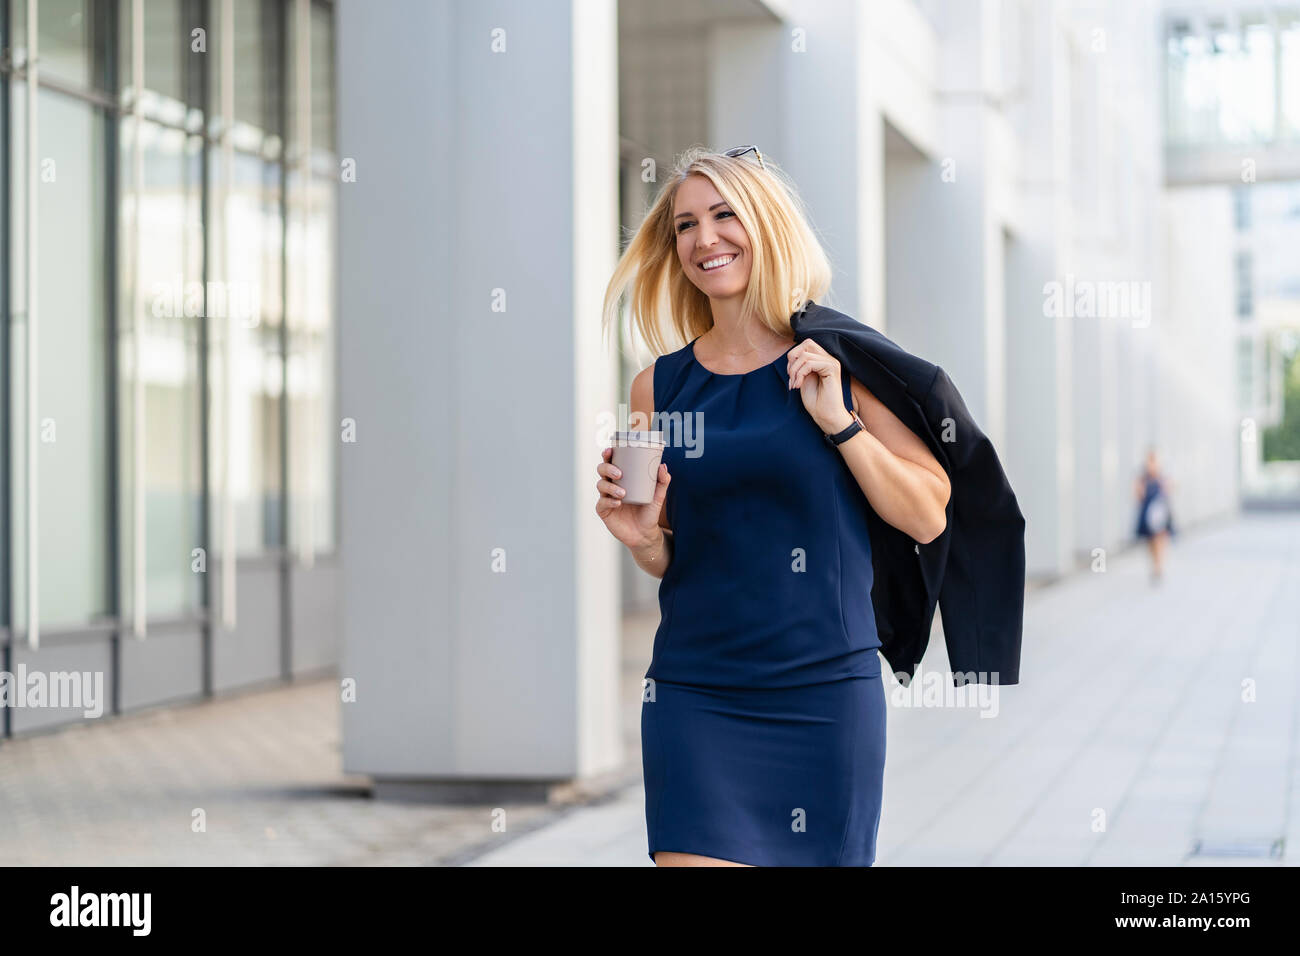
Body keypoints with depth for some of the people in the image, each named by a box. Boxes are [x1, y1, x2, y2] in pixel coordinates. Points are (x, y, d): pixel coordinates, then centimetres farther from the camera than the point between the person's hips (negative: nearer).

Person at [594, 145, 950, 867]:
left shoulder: (840, 363, 0)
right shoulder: (660, 387, 6)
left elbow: (928, 517, -2)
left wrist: (838, 421, -12)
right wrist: (641, 538, -7)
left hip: (826, 692, -1)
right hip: (695, 695, 1)